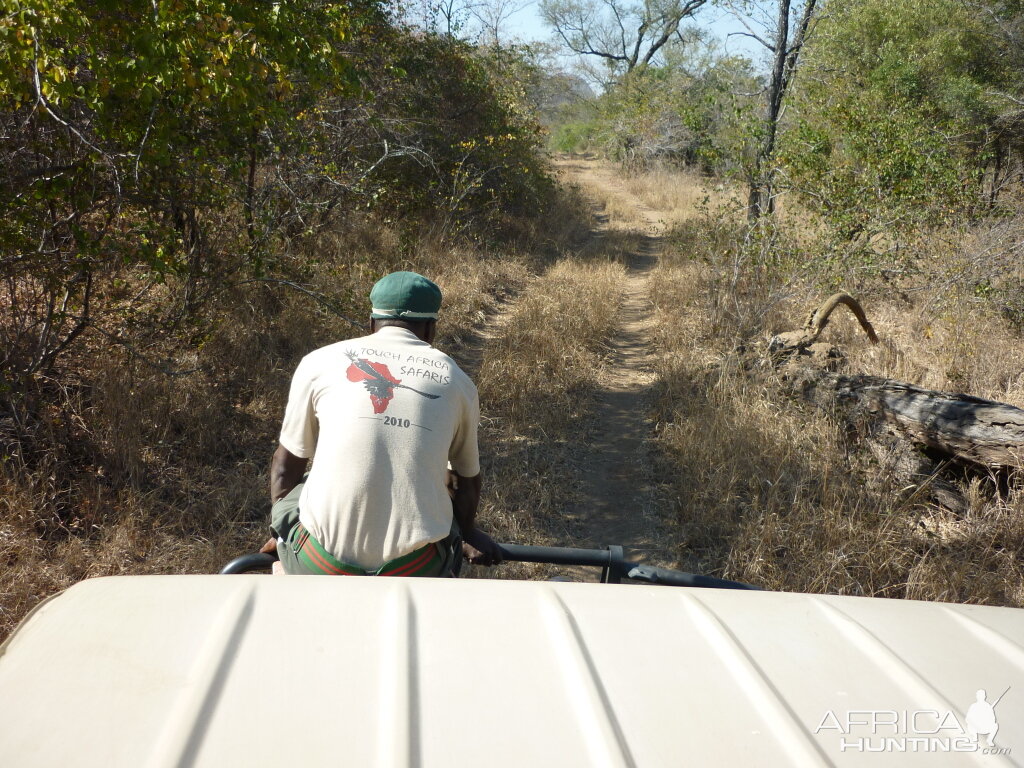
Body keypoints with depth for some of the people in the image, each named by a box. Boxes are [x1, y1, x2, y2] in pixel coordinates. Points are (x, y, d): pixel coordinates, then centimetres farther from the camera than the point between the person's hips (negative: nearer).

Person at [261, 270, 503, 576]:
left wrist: (281, 531, 36)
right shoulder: (455, 380, 8)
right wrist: (467, 533, 42)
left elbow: (287, 465, 18)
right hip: (415, 572, 0)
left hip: (318, 570, 0)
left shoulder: (319, 362, 7)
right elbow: (466, 478, 23)